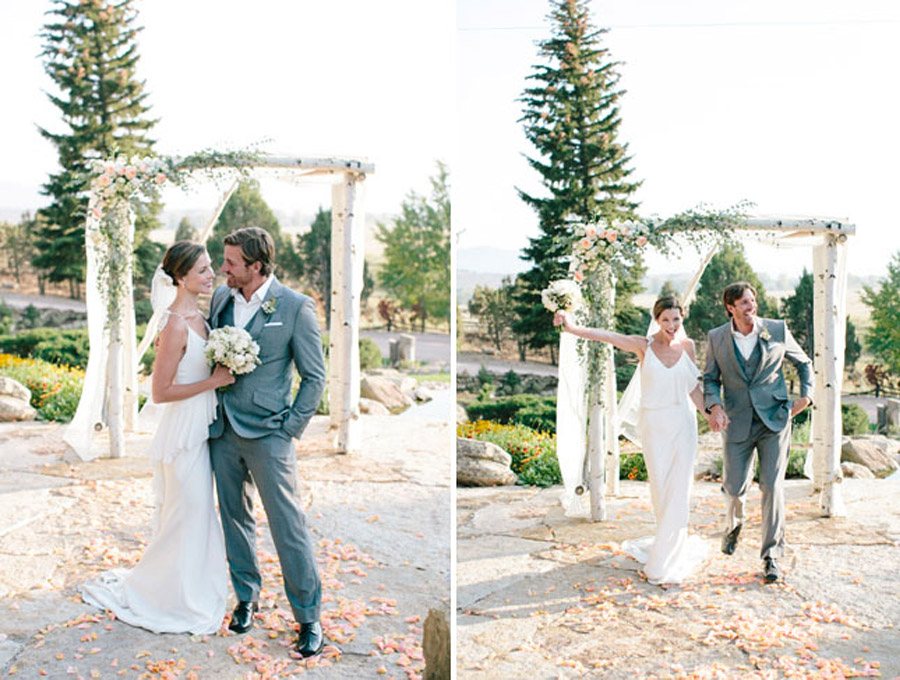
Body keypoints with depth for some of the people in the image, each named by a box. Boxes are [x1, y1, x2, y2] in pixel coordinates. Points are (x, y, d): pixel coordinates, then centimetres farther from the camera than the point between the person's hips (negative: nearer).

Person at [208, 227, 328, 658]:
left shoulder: (295, 307, -9)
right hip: (222, 431, 5)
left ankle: (309, 617, 10)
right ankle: (247, 596, 34)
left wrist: (290, 429, -9)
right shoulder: (220, 297, 6)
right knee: (235, 517, 16)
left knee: (288, 525, -2)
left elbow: (314, 377, -6)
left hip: (267, 434, -5)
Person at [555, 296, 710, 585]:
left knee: (678, 490, -1)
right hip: (653, 425, -1)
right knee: (660, 488, 5)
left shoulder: (687, 345, 4)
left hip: (682, 424, 2)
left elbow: (693, 387, 12)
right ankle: (676, 544, 25)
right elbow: (607, 336, -21)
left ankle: (663, 561, 8)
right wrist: (574, 327, -38)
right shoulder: (644, 345, -4)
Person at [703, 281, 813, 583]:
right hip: (738, 422, 1)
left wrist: (806, 394, 0)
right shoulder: (717, 338, 0)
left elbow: (804, 363, 14)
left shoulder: (777, 330, 0)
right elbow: (711, 378, 7)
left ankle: (771, 556, 3)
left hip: (775, 419, -1)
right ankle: (734, 522, 42)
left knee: (772, 485, -8)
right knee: (735, 486, 5)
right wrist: (714, 406, -11)